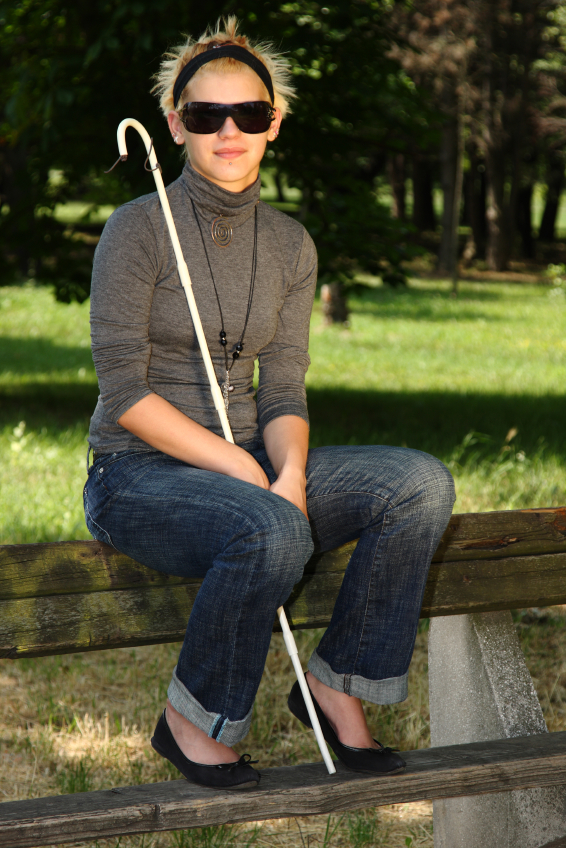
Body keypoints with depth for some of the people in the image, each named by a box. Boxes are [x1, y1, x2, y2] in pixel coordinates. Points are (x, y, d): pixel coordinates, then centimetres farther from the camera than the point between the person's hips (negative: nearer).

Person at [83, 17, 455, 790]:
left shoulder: (290, 244, 8)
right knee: (272, 531, -37)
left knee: (421, 483, -17)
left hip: (248, 466, 6)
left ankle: (335, 684, -4)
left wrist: (289, 473, -17)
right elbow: (124, 391, -14)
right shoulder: (139, 228, -9)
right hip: (137, 472, -6)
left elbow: (284, 391, 4)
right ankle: (191, 721, -13)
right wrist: (239, 467, -19)